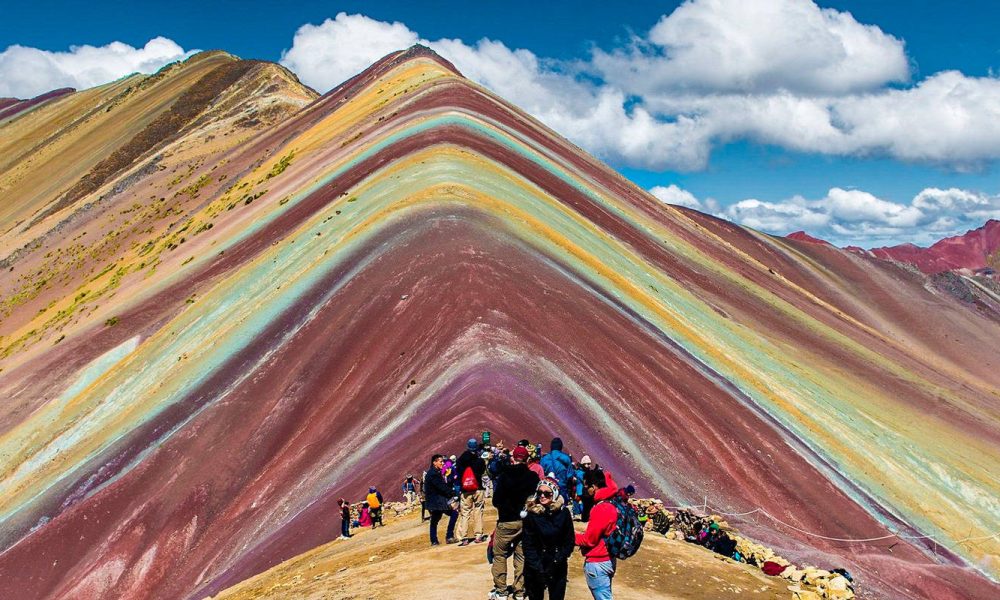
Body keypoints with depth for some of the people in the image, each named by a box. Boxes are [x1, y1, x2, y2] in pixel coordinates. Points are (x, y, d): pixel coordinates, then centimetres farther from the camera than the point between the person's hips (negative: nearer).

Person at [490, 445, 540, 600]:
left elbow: (496, 500, -11)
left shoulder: (505, 475, -15)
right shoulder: (533, 477, -5)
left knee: (499, 555, 9)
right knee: (521, 556, 12)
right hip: (526, 521, 4)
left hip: (507, 521, -4)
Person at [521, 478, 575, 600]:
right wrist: (537, 568, -15)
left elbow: (570, 541, -1)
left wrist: (557, 561, -12)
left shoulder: (563, 512, -5)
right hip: (535, 566, -1)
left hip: (558, 567, 1)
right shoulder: (531, 512, -8)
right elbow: (527, 543, -8)